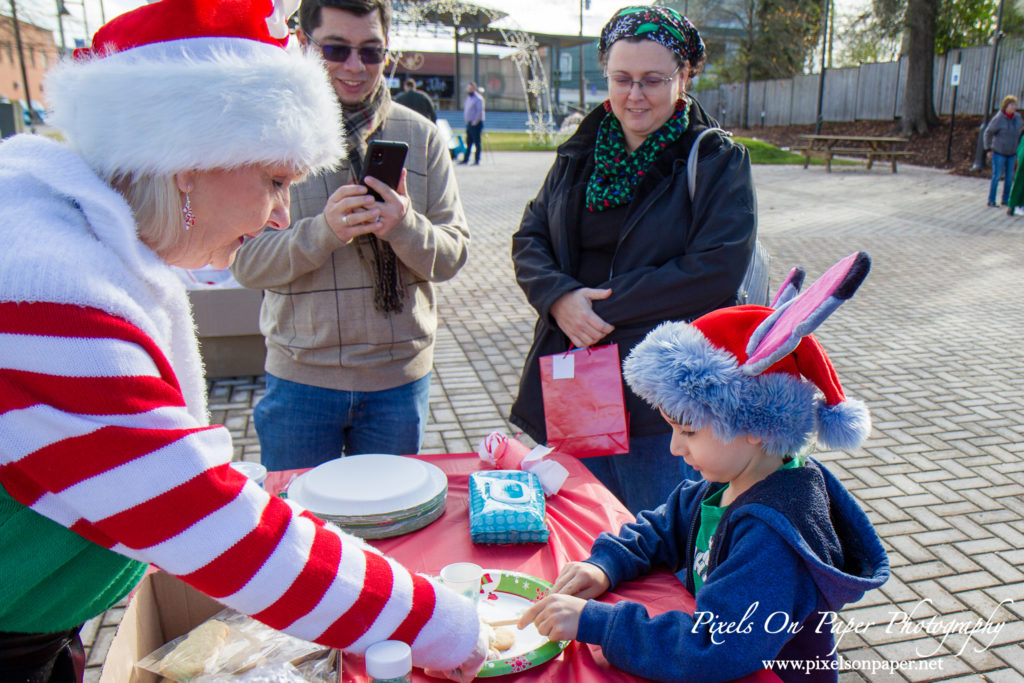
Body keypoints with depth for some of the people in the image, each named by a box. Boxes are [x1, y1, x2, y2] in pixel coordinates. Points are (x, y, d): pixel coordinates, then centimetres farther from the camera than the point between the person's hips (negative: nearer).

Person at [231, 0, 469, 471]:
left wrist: (405, 227, -22)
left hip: (400, 376, 2)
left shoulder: (421, 137, 2)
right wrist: (323, 230, -25)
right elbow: (246, 262, -8)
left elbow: (453, 256, -2)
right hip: (300, 377, -1)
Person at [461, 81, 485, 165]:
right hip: (469, 123, 8)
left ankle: (477, 160, -4)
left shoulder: (478, 98, -9)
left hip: (475, 124, -8)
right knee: (468, 142, 10)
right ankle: (465, 159, 12)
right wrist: (466, 120, 16)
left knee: (477, 142, -5)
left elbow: (480, 111, -16)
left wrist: (475, 121, -17)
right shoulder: (468, 97, 18)